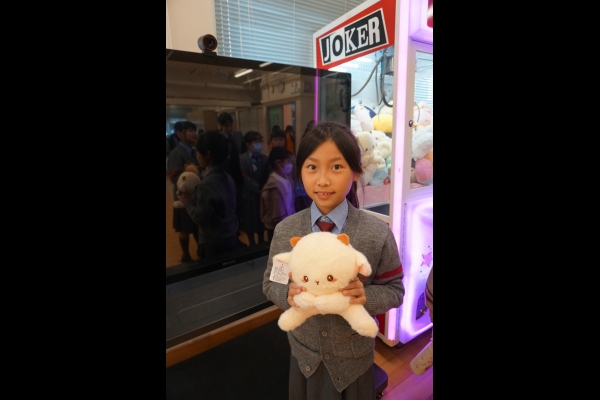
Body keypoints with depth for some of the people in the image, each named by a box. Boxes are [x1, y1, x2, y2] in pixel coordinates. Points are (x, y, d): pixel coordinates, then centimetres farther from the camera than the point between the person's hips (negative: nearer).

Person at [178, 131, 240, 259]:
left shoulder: (206, 185, -25)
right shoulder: (227, 177, 0)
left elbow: (201, 218, -20)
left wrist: (188, 202, -5)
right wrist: (194, 199, 9)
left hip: (213, 243, -8)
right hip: (231, 237, 8)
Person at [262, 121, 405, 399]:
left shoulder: (378, 234, -20)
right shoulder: (284, 231, -14)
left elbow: (395, 290, -9)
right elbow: (270, 283, -3)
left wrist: (367, 296, -29)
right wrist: (288, 294, -24)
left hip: (354, 356, -1)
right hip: (304, 352, 2)